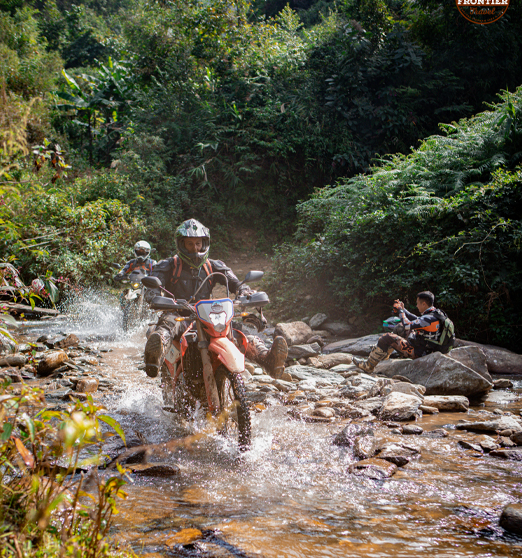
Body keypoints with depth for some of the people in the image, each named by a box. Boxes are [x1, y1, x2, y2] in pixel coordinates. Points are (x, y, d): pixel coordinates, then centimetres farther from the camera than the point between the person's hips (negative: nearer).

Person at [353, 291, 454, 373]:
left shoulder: (430, 319, -26)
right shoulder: (436, 313, 5)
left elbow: (408, 325, -26)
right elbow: (416, 320, 19)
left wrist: (400, 310, -11)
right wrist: (403, 309, 13)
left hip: (417, 352, -10)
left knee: (387, 338, -11)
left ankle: (369, 366, -1)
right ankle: (383, 359, 37)